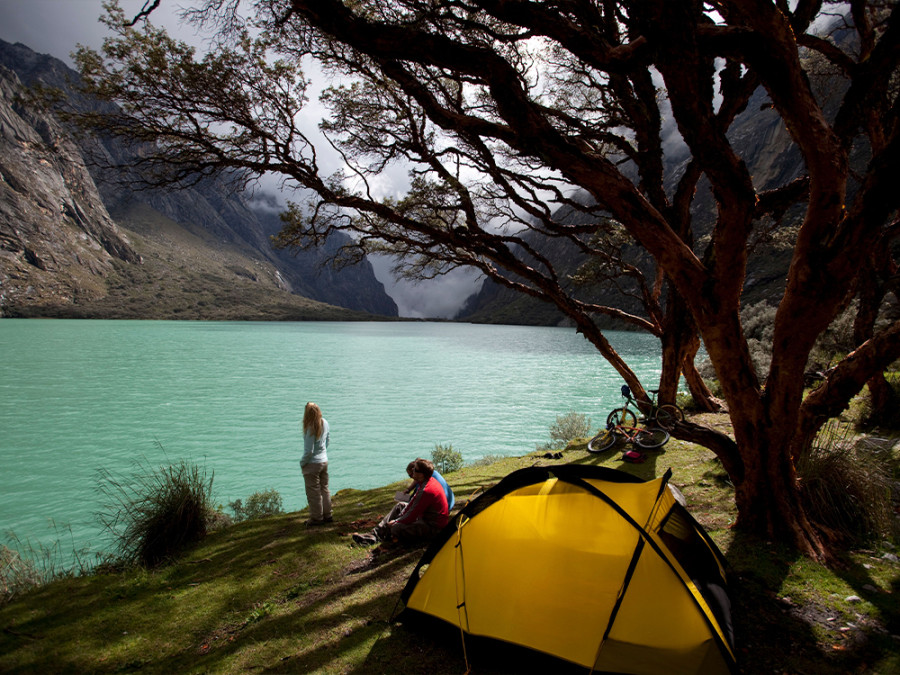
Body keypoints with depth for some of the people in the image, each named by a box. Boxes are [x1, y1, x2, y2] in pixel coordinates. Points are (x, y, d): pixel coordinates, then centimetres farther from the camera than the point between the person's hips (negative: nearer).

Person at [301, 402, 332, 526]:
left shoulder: (310, 429, -26)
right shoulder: (324, 423, -3)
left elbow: (309, 451, -21)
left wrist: (302, 462, -6)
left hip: (312, 464, -8)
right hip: (324, 461, 8)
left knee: (313, 493, 7)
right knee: (324, 489, 20)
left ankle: (317, 518, 18)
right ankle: (327, 515, 29)